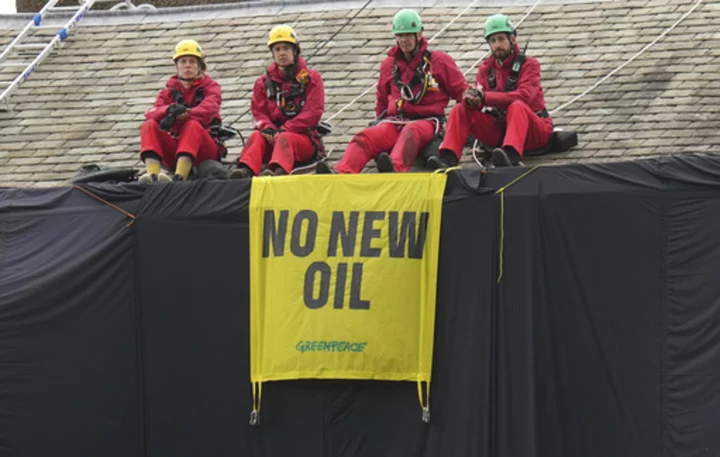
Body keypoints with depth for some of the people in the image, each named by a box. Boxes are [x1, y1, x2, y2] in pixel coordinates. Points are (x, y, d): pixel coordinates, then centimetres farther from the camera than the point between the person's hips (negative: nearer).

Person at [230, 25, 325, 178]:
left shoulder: (311, 78, 7)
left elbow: (313, 112, -5)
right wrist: (268, 129, -17)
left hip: (304, 138, -3)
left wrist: (285, 130, -17)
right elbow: (258, 112, 8)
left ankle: (279, 171, -69)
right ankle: (246, 170, -57)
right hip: (273, 136, 3)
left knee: (285, 138, -37)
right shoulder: (264, 82, 17)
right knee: (256, 137, -29)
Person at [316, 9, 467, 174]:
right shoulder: (389, 64, 18)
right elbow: (382, 97, 33)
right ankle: (341, 173, -54)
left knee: (410, 132, -41)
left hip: (426, 121, -4)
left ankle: (395, 168, -71)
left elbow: (461, 91, 9)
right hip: (395, 121, 4)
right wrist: (380, 120, 20)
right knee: (365, 137, -28)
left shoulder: (438, 61, 6)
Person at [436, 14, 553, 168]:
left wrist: (484, 97, -31)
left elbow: (523, 97, -24)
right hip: (499, 129, 5)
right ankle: (447, 160, -26)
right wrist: (472, 100, -30)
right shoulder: (486, 68, 9)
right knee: (460, 110, -9)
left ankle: (511, 158, -63)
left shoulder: (528, 65, -7)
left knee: (516, 106, -37)